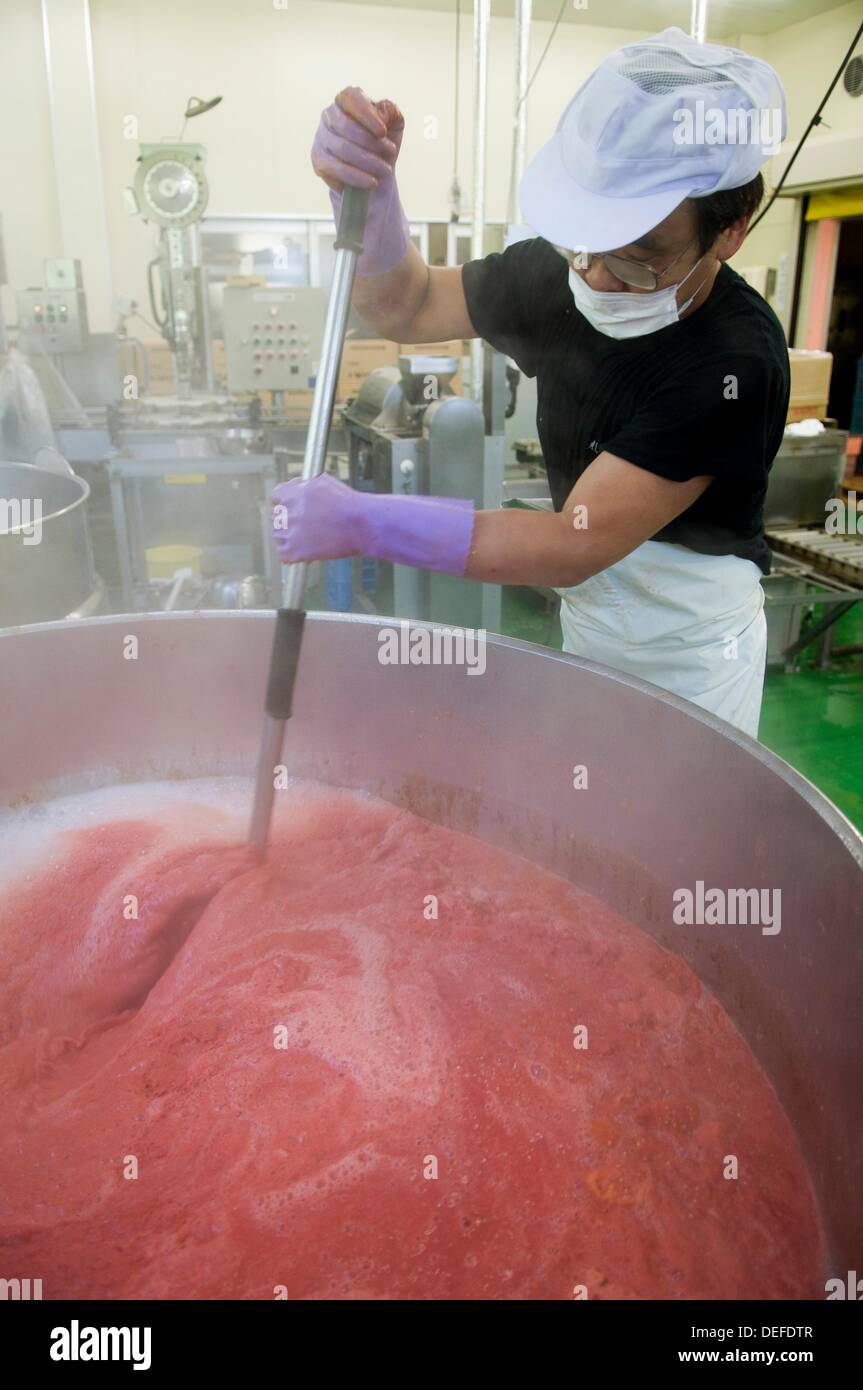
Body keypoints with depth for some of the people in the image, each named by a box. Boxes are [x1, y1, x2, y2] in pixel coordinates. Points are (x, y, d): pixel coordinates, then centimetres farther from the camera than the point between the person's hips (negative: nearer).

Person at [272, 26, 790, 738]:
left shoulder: (735, 360, -29)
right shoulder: (562, 275, -11)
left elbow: (577, 545, -32)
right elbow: (408, 306, 2)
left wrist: (364, 523, -36)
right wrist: (365, 189, -19)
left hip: (689, 653, -5)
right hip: (584, 624, 5)